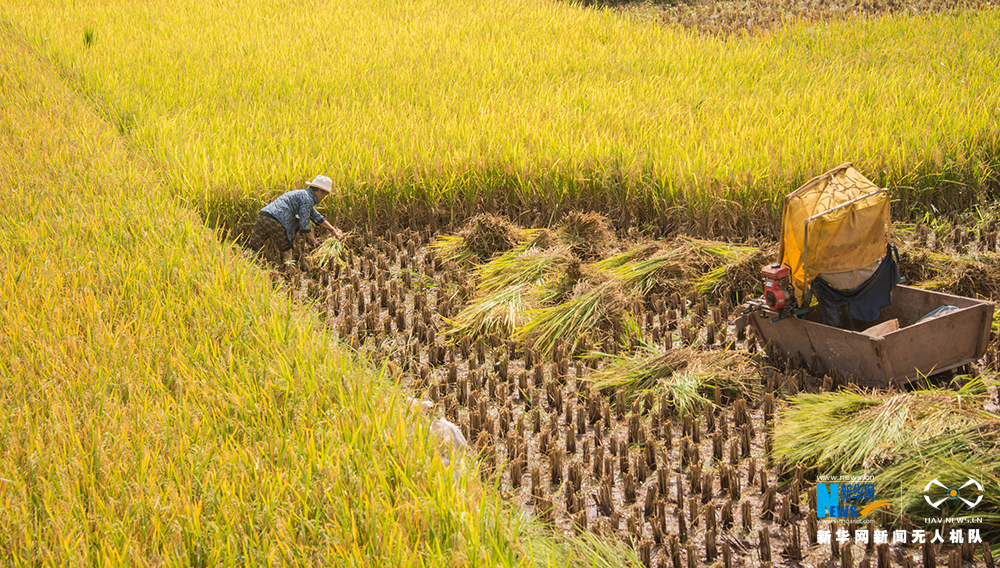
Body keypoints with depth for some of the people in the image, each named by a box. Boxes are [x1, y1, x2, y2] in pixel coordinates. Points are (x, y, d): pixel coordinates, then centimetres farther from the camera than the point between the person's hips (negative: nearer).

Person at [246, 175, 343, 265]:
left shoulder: (302, 194, 30)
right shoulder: (307, 198, -1)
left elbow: (317, 217, 40)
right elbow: (304, 223, -6)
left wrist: (333, 230, 40)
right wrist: (313, 242, 6)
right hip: (275, 222, -8)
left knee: (253, 248, 2)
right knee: (286, 250, 10)